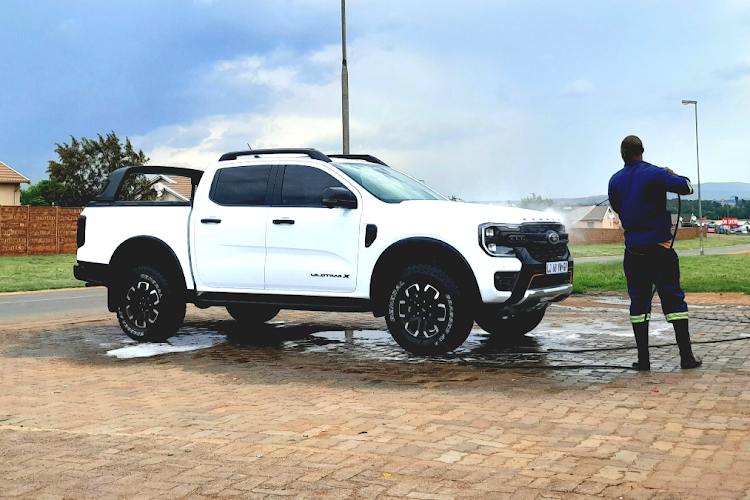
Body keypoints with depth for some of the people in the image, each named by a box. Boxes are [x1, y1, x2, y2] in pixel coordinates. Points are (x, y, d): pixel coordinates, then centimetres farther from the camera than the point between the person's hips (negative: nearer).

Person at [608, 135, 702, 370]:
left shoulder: (615, 180, 5)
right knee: (674, 299, 4)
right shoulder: (654, 174, -8)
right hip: (660, 249, -3)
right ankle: (686, 355, 5)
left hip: (633, 251, 3)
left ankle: (643, 358, 5)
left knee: (638, 302, 6)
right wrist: (674, 176, 6)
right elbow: (686, 187, -13)